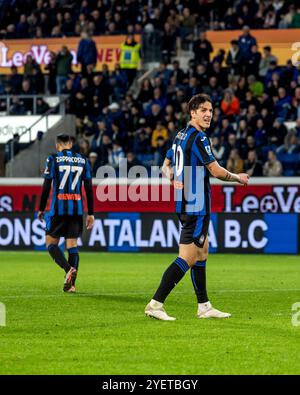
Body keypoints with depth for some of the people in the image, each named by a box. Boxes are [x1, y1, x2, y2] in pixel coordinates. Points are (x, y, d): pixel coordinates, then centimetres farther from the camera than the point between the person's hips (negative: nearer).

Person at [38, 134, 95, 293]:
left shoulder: (53, 159, -2)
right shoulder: (83, 160, 8)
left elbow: (46, 186, -5)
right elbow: (89, 188, 7)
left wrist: (41, 209, 4)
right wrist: (90, 213, 11)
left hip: (58, 208, -3)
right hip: (77, 209, 3)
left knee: (50, 242, 5)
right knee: (72, 244, 7)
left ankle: (68, 269, -20)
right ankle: (71, 283, -1)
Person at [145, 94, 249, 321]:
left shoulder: (181, 135, 14)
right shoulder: (198, 138, -15)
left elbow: (166, 166, 21)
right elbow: (217, 171, -16)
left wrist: (174, 180, 3)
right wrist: (239, 178, 1)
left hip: (184, 204, 10)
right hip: (196, 206, -10)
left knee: (202, 253, 16)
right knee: (188, 258, -9)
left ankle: (204, 306, 20)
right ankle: (155, 304, -12)